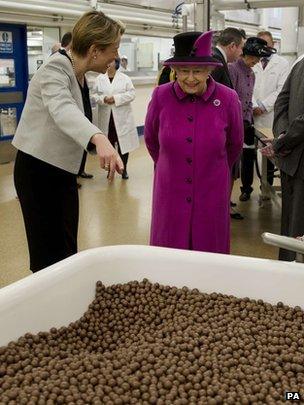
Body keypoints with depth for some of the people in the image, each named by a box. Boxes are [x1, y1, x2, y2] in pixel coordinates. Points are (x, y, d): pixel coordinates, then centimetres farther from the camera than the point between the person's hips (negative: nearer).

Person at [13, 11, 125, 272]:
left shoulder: (80, 75, 5)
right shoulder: (55, 70, -22)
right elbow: (63, 110, -43)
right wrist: (99, 139, -61)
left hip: (64, 171, 8)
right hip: (38, 171, -8)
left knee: (68, 250, 13)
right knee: (49, 254, -2)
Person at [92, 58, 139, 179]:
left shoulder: (125, 78, 2)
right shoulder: (99, 79, 7)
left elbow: (131, 94, -5)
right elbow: (94, 94, 8)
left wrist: (116, 99, -15)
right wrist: (103, 99, -14)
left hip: (122, 117, -2)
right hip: (106, 117, 2)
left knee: (123, 143, 1)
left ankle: (124, 169, 15)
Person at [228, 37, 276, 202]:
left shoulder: (251, 74, 14)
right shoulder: (233, 68, -11)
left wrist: (247, 119, 4)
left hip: (246, 122, 7)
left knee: (248, 155, 11)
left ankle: (246, 188, 25)